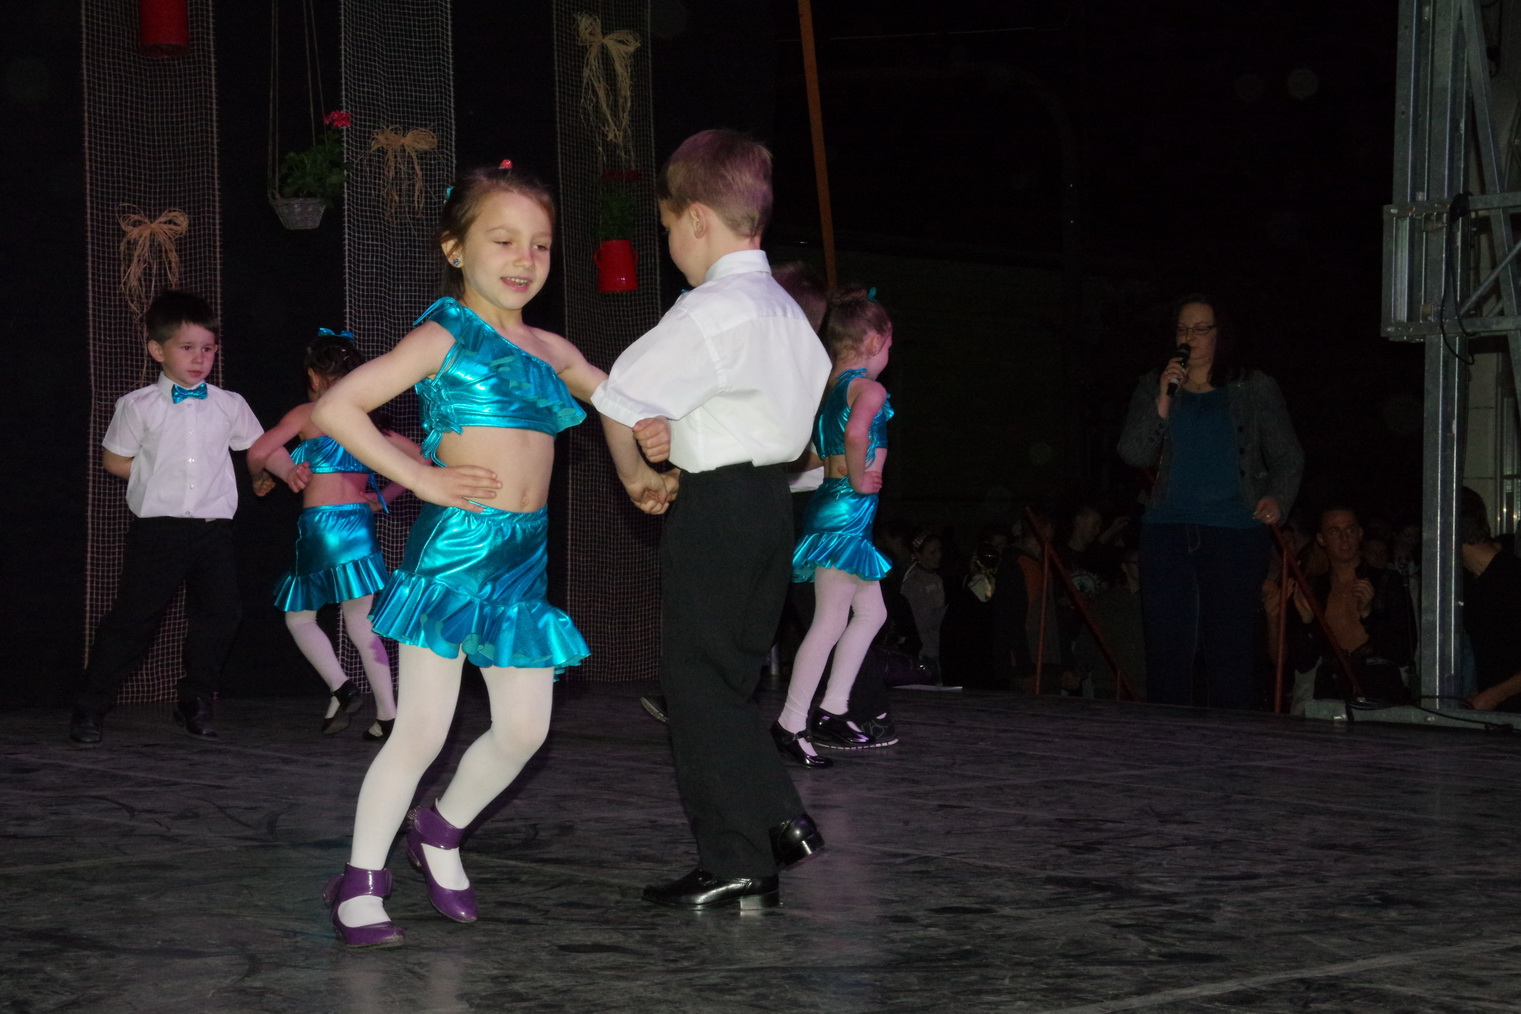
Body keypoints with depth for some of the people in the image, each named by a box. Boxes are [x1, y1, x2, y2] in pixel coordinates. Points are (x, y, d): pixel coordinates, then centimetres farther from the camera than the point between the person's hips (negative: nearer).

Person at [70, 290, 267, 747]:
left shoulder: (229, 405, 8)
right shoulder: (139, 406, 0)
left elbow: (258, 446, 21)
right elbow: (113, 459, 8)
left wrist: (265, 473, 5)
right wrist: (157, 476, 3)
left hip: (213, 528, 3)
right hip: (157, 528, -3)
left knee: (219, 613, -3)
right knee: (133, 617, -2)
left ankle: (196, 701, 17)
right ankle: (89, 709, 9)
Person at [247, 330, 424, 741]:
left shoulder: (307, 413, 0)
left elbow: (258, 453, -7)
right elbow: (422, 459, 14)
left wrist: (261, 476, 14)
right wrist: (384, 496, 16)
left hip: (319, 524, -4)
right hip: (360, 522, 4)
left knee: (299, 616, 12)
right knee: (361, 622, 10)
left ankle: (340, 687, -9)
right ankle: (388, 713, 3)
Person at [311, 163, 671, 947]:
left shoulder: (548, 349, 13)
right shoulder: (444, 336, -4)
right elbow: (335, 409, -12)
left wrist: (644, 470, 12)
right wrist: (421, 478, -13)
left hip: (525, 555, 6)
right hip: (455, 547, -6)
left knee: (523, 731, 6)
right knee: (421, 730, -3)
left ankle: (441, 833, 31)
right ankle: (360, 884, 10)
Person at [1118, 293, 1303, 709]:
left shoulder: (1255, 389, 11)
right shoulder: (1152, 388, 15)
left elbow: (1288, 456, 11)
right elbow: (1133, 454, 5)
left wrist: (1277, 498, -7)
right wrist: (1162, 402, -6)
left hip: (1235, 531, -1)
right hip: (1167, 530, 1)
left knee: (1230, 642, -5)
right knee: (1167, 642, -4)